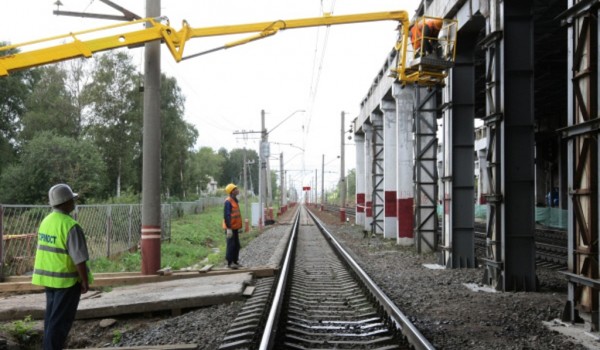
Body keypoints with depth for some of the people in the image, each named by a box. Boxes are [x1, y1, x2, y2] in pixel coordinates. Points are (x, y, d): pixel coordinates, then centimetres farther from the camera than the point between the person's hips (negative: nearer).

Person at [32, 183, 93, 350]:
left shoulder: (46, 221, 4)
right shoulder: (70, 226, -22)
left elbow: (46, 250, 12)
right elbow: (79, 258, -22)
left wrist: (48, 275, 20)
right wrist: (85, 281, -12)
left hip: (48, 277, 8)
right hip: (67, 280, -8)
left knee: (52, 317, 17)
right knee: (60, 320, 0)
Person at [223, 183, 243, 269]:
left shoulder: (234, 200, 15)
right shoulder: (228, 201, -16)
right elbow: (226, 216, -21)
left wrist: (239, 226, 21)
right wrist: (228, 228, -25)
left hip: (235, 227, 10)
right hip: (230, 228, -10)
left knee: (237, 245, 14)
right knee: (231, 245, -5)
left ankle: (235, 261, 23)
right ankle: (230, 263, 1)